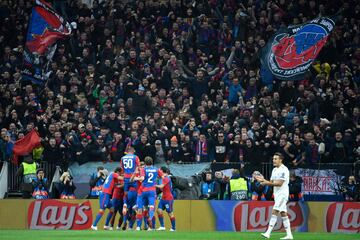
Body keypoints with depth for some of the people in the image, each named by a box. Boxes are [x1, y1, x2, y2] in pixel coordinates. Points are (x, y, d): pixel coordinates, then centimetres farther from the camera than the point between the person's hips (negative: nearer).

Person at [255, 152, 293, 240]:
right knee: (283, 214, 8)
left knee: (274, 212, -16)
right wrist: (263, 180, 0)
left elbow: (279, 183, -20)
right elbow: (271, 182, 17)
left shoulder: (284, 170, -13)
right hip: (277, 194, 9)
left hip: (282, 194, -9)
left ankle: (268, 233, -21)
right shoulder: (274, 170, 15)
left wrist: (267, 183, -23)